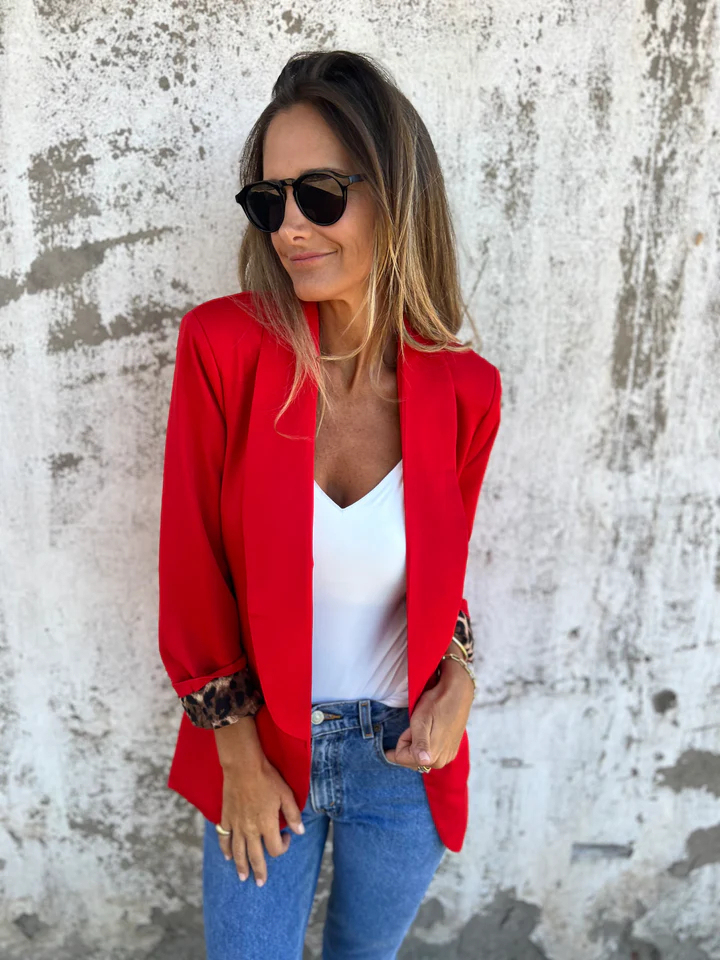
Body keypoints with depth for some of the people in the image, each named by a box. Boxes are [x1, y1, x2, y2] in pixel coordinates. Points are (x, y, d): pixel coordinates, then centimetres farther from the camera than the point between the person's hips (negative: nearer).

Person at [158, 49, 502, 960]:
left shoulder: (465, 389, -11)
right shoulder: (224, 344, -18)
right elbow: (191, 561, -11)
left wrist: (459, 676, -13)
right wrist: (238, 757, -7)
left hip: (403, 754, 2)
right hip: (259, 747, -1)